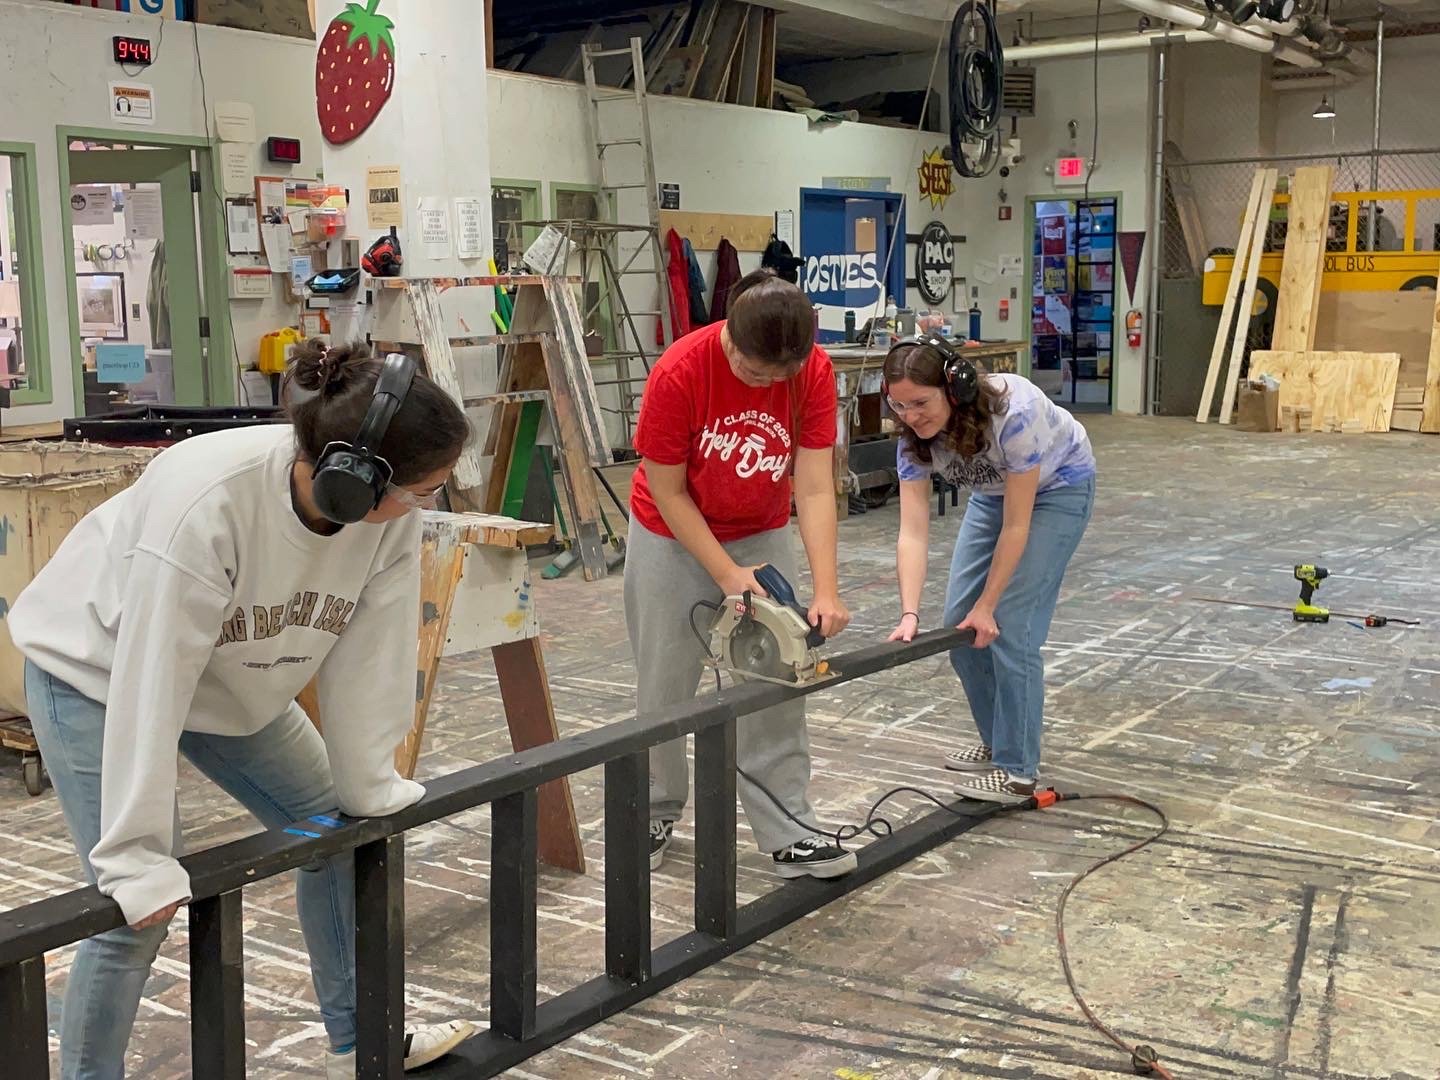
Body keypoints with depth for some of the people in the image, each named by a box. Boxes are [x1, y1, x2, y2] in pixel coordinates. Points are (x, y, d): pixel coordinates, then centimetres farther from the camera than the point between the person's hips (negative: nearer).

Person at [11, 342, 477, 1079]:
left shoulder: (389, 512, -23)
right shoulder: (203, 504, -40)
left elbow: (366, 653, -14)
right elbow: (150, 684, -37)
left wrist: (367, 784, -7)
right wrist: (136, 855, -33)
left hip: (228, 677, 7)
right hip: (100, 672, -6)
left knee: (339, 832, 9)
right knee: (138, 912, -12)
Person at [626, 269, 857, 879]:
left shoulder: (813, 371, -20)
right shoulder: (679, 372, -28)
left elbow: (814, 489, -21)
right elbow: (667, 491, -19)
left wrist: (826, 591, -30)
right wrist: (727, 576, -21)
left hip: (763, 539, 2)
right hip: (673, 539, -2)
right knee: (665, 689, 6)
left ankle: (788, 835, 4)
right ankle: (655, 815, 25)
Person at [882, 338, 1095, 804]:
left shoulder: (1013, 414, -39)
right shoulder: (915, 436, -23)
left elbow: (1016, 527, -31)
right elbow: (913, 532, -27)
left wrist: (986, 607, -26)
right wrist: (910, 615, -39)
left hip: (1057, 487, -6)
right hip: (994, 492, 6)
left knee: (1010, 625, -14)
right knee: (959, 621, 2)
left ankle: (1018, 772, -4)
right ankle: (997, 741, 21)